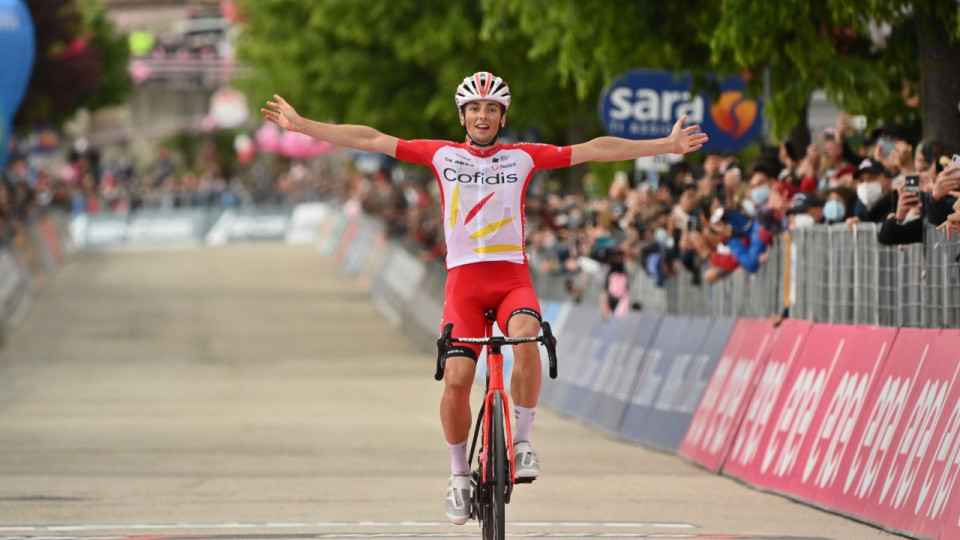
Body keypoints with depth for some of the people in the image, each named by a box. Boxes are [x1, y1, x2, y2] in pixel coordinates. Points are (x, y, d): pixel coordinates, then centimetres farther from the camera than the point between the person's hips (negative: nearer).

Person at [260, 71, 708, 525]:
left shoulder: (523, 157, 9)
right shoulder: (442, 155, 8)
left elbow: (595, 150, 8)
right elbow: (370, 140, 7)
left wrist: (667, 145, 6)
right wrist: (300, 125, 4)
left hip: (512, 275, 0)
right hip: (463, 279, 0)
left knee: (527, 342, -31)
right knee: (456, 380, -13)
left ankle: (522, 441, -14)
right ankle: (459, 474, 7)